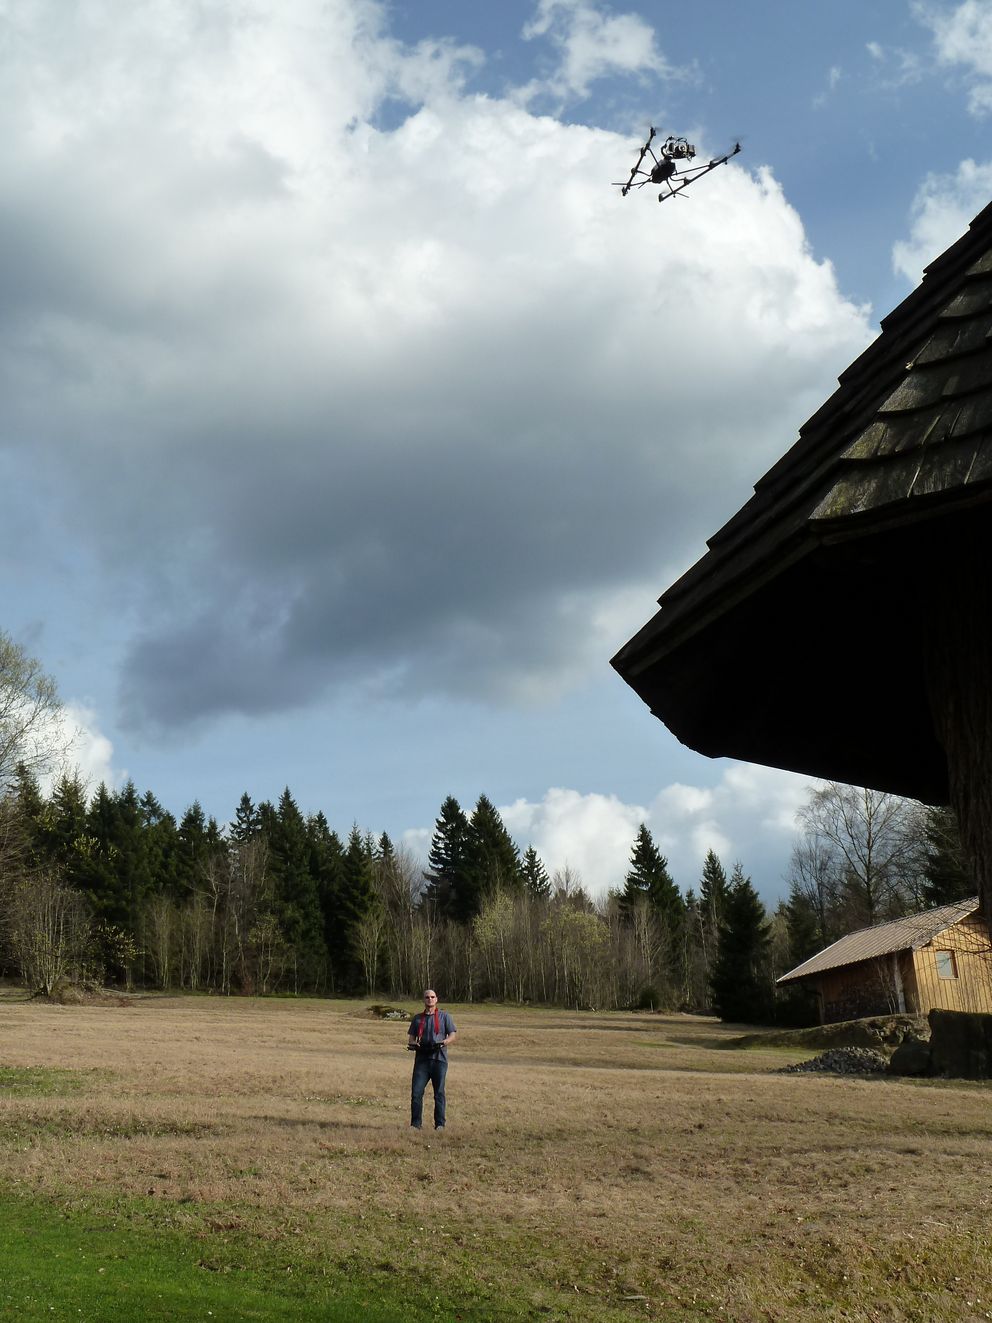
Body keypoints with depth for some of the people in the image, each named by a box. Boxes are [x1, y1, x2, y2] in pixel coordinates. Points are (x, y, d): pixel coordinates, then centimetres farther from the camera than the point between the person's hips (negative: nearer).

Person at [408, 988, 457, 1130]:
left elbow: (453, 1035, 4)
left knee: (439, 1093, 1)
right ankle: (416, 1124, 1)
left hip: (439, 1059, -2)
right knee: (416, 1092, -6)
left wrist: (444, 1042, -16)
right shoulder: (417, 1018, 17)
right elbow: (411, 1038, 17)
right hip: (422, 1059, 2)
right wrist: (413, 1044, -7)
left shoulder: (444, 1016, 10)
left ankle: (440, 1124, 8)